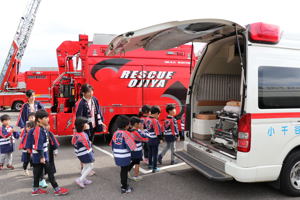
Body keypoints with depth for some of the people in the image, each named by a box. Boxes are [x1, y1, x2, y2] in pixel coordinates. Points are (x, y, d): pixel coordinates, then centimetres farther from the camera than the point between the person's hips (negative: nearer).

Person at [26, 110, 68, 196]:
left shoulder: (44, 129, 9)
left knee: (38, 172, 16)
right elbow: (38, 145, -24)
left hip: (43, 154, 9)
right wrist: (42, 157, -23)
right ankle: (57, 189, 2)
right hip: (40, 156, -9)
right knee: (50, 172, -4)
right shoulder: (38, 130, -21)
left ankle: (35, 190, 27)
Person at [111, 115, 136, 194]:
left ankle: (123, 184, 38)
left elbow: (112, 144, 10)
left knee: (123, 170, 22)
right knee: (124, 171, 6)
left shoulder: (115, 133, 3)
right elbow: (131, 146, -20)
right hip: (125, 157, -7)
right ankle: (124, 188, 16)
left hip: (117, 157, 7)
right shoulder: (126, 133, -18)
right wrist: (133, 148, 1)